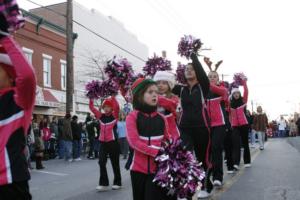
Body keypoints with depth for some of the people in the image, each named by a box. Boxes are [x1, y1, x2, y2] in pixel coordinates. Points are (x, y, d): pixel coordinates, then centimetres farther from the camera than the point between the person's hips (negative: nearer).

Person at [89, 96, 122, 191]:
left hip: (113, 142, -4)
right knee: (101, 162, -3)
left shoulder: (114, 116, -3)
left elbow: (117, 106, -20)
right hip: (103, 142, 4)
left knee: (115, 163, 7)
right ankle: (103, 183, 4)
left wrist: (113, 96, -21)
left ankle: (117, 183, 19)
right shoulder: (100, 116, 7)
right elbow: (92, 107, 3)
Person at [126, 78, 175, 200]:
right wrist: (156, 152, -22)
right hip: (139, 168, -2)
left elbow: (167, 140, 12)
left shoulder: (161, 118, 6)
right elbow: (134, 142, -14)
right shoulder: (132, 116, -5)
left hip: (158, 168, 2)